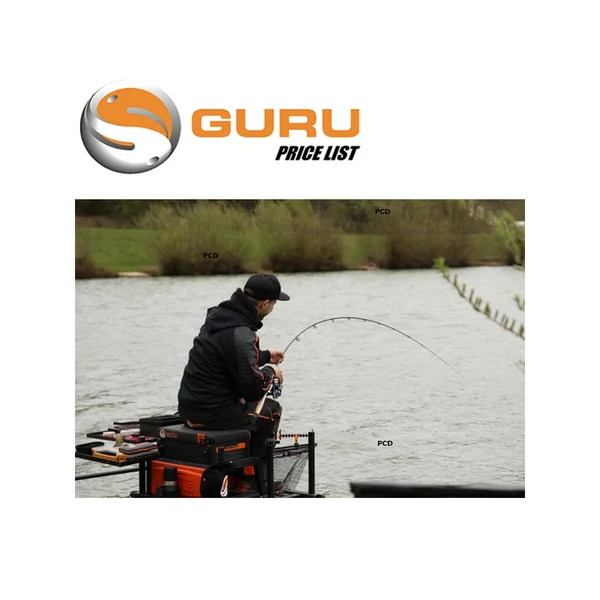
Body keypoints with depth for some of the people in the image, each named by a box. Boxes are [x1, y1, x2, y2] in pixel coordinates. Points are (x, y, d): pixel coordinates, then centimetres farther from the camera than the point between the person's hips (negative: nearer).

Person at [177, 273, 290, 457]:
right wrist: (270, 371, 0)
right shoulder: (241, 335, -23)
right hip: (211, 413, -9)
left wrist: (265, 356, 30)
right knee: (271, 410, 13)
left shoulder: (218, 315, 5)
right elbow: (253, 389, -19)